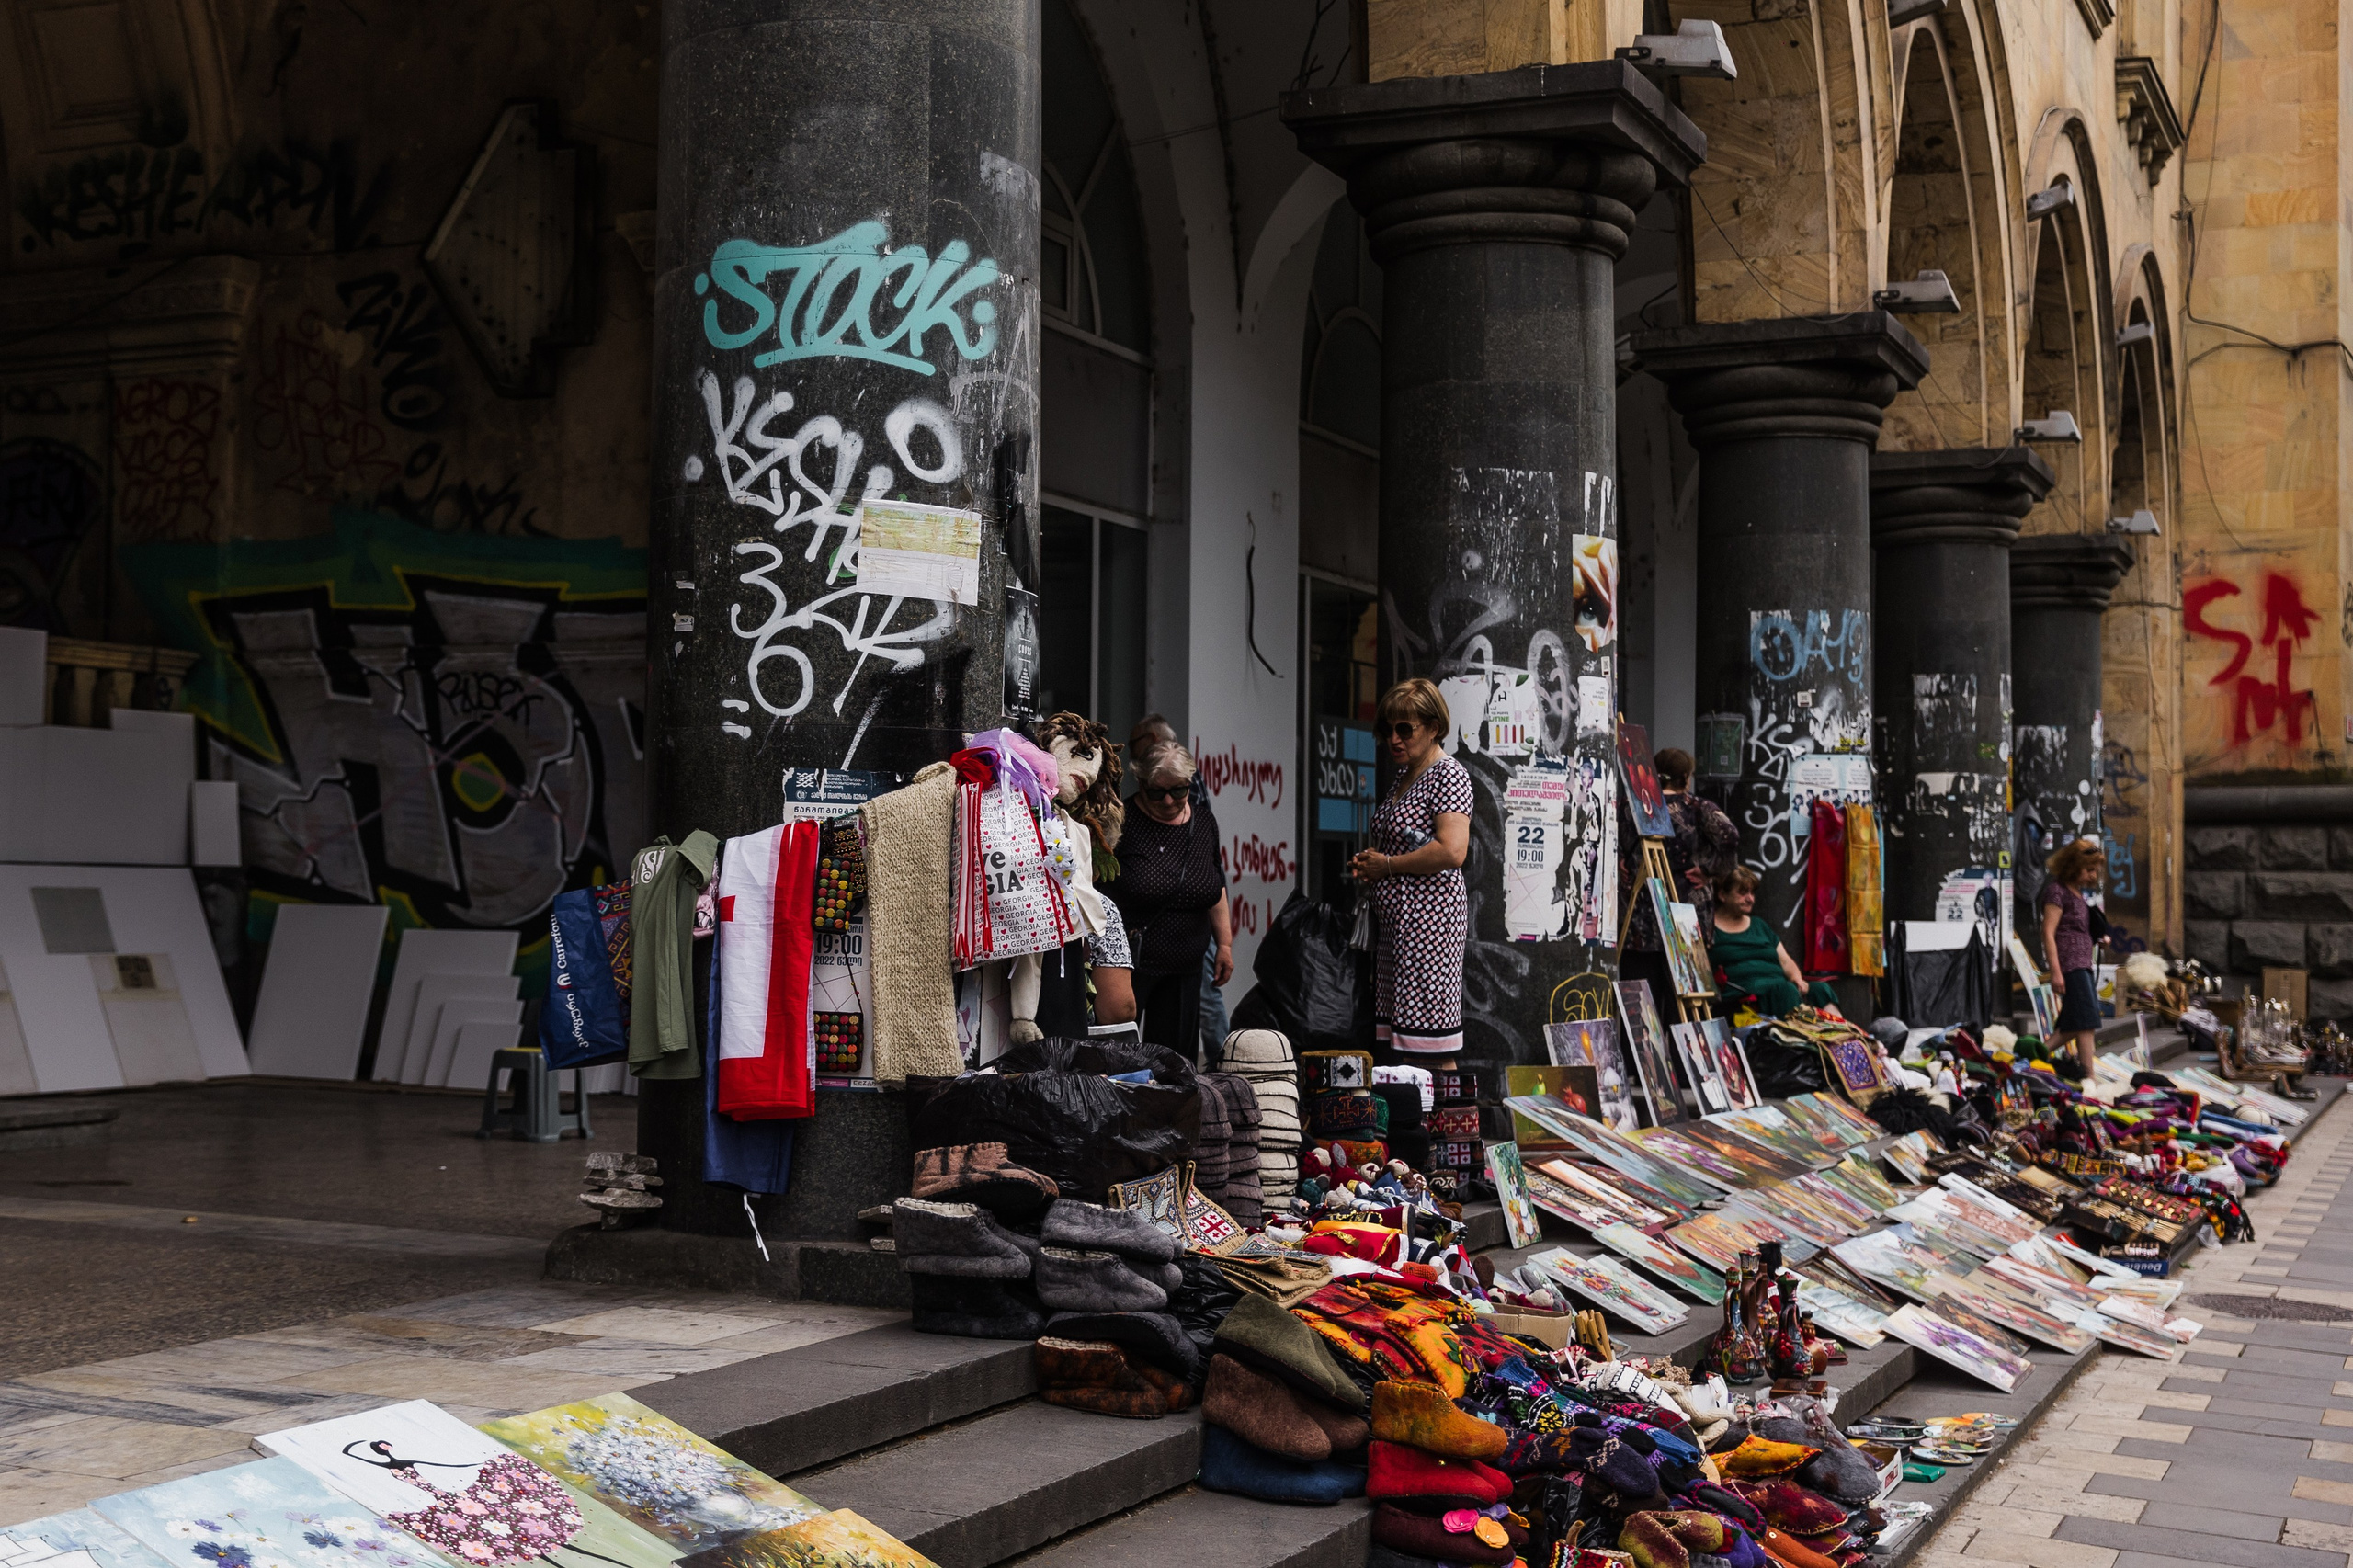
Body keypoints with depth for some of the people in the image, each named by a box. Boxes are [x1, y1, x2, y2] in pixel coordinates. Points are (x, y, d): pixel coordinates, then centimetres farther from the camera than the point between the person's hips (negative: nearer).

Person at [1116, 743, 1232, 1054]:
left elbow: (1216, 888, 18)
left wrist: (1225, 944, 15)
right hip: (1129, 962, -6)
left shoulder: (1203, 820, 7)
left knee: (1178, 1055, 8)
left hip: (1185, 969, 6)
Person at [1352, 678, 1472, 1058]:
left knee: (1432, 1050, -9)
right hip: (1395, 919, 9)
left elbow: (1452, 852, -22)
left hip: (1429, 914, -9)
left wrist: (1387, 865, -12)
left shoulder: (1448, 775, -9)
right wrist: (1368, 862, 11)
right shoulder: (1404, 777, 18)